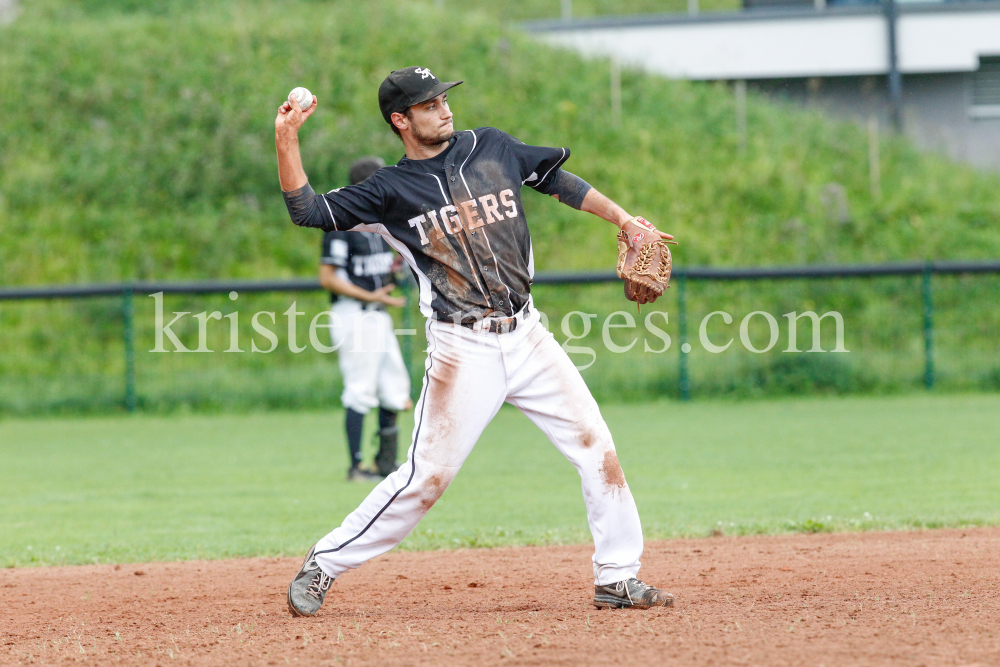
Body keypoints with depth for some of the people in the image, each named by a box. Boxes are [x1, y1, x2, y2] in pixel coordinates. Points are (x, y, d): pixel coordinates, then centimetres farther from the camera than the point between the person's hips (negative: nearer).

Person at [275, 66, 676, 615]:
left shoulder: (492, 149, 9)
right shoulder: (390, 190, -1)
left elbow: (558, 181, 19)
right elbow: (307, 211, -6)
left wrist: (624, 220, 13)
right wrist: (286, 141, -16)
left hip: (527, 337, 4)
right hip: (463, 352, -4)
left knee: (596, 447, -1)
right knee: (427, 477, -8)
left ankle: (617, 577, 9)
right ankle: (323, 566, 4)